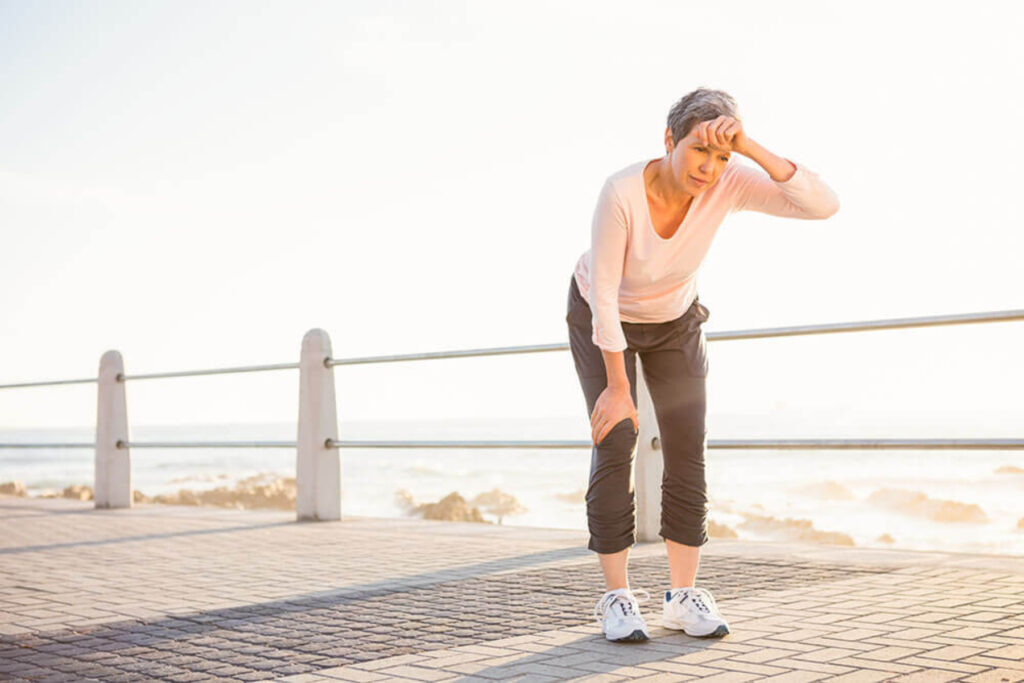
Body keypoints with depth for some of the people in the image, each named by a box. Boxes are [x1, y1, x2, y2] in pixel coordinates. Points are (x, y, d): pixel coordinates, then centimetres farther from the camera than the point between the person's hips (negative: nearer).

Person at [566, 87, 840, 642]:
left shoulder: (729, 184, -28)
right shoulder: (622, 192, -36)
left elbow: (824, 205, -37)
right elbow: (603, 294, -28)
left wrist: (750, 147, -44)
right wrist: (618, 387, -24)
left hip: (675, 319, 3)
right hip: (602, 318, -3)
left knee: (688, 446, -5)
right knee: (614, 443, -13)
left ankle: (682, 596, 3)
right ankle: (616, 598, -3)